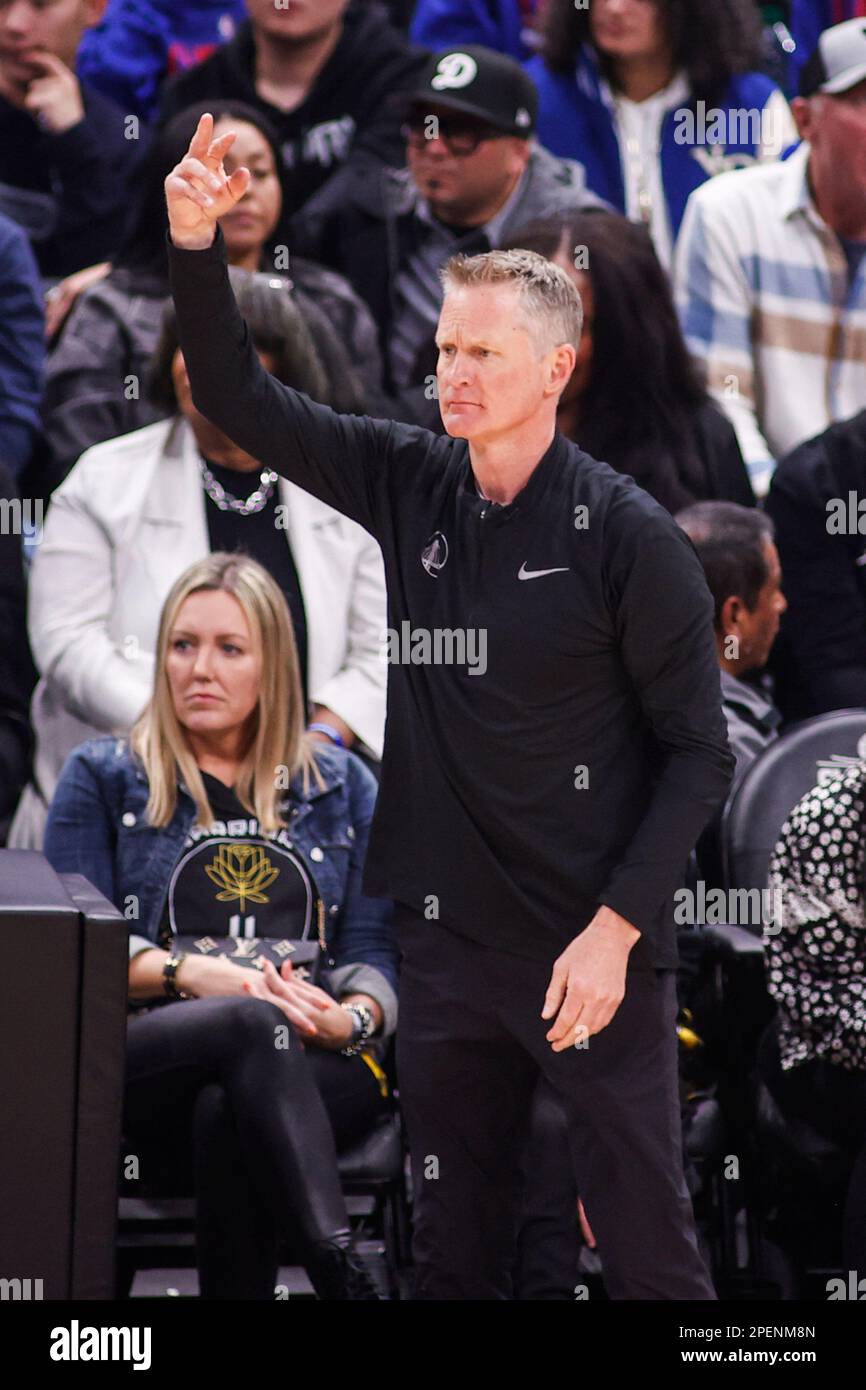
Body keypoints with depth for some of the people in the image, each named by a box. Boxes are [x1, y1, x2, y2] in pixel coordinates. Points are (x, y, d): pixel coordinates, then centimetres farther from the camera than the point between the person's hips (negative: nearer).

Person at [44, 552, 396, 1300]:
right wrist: (189, 972, -13)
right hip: (150, 1060, -2)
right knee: (252, 1024, -40)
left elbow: (376, 949, 14)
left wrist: (351, 1017, -11)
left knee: (228, 1112, -38)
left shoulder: (342, 784, 22)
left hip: (316, 1063, 2)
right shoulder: (105, 777, 17)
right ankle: (342, 1273, -55)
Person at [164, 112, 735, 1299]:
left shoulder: (625, 535, -11)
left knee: (645, 1243, -1)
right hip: (447, 936, 5)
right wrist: (196, 247, -12)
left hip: (593, 948, -5)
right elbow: (237, 398, 4)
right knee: (454, 1243, 13)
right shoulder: (412, 488, 3)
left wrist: (616, 929, -16)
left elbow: (698, 750, -9)